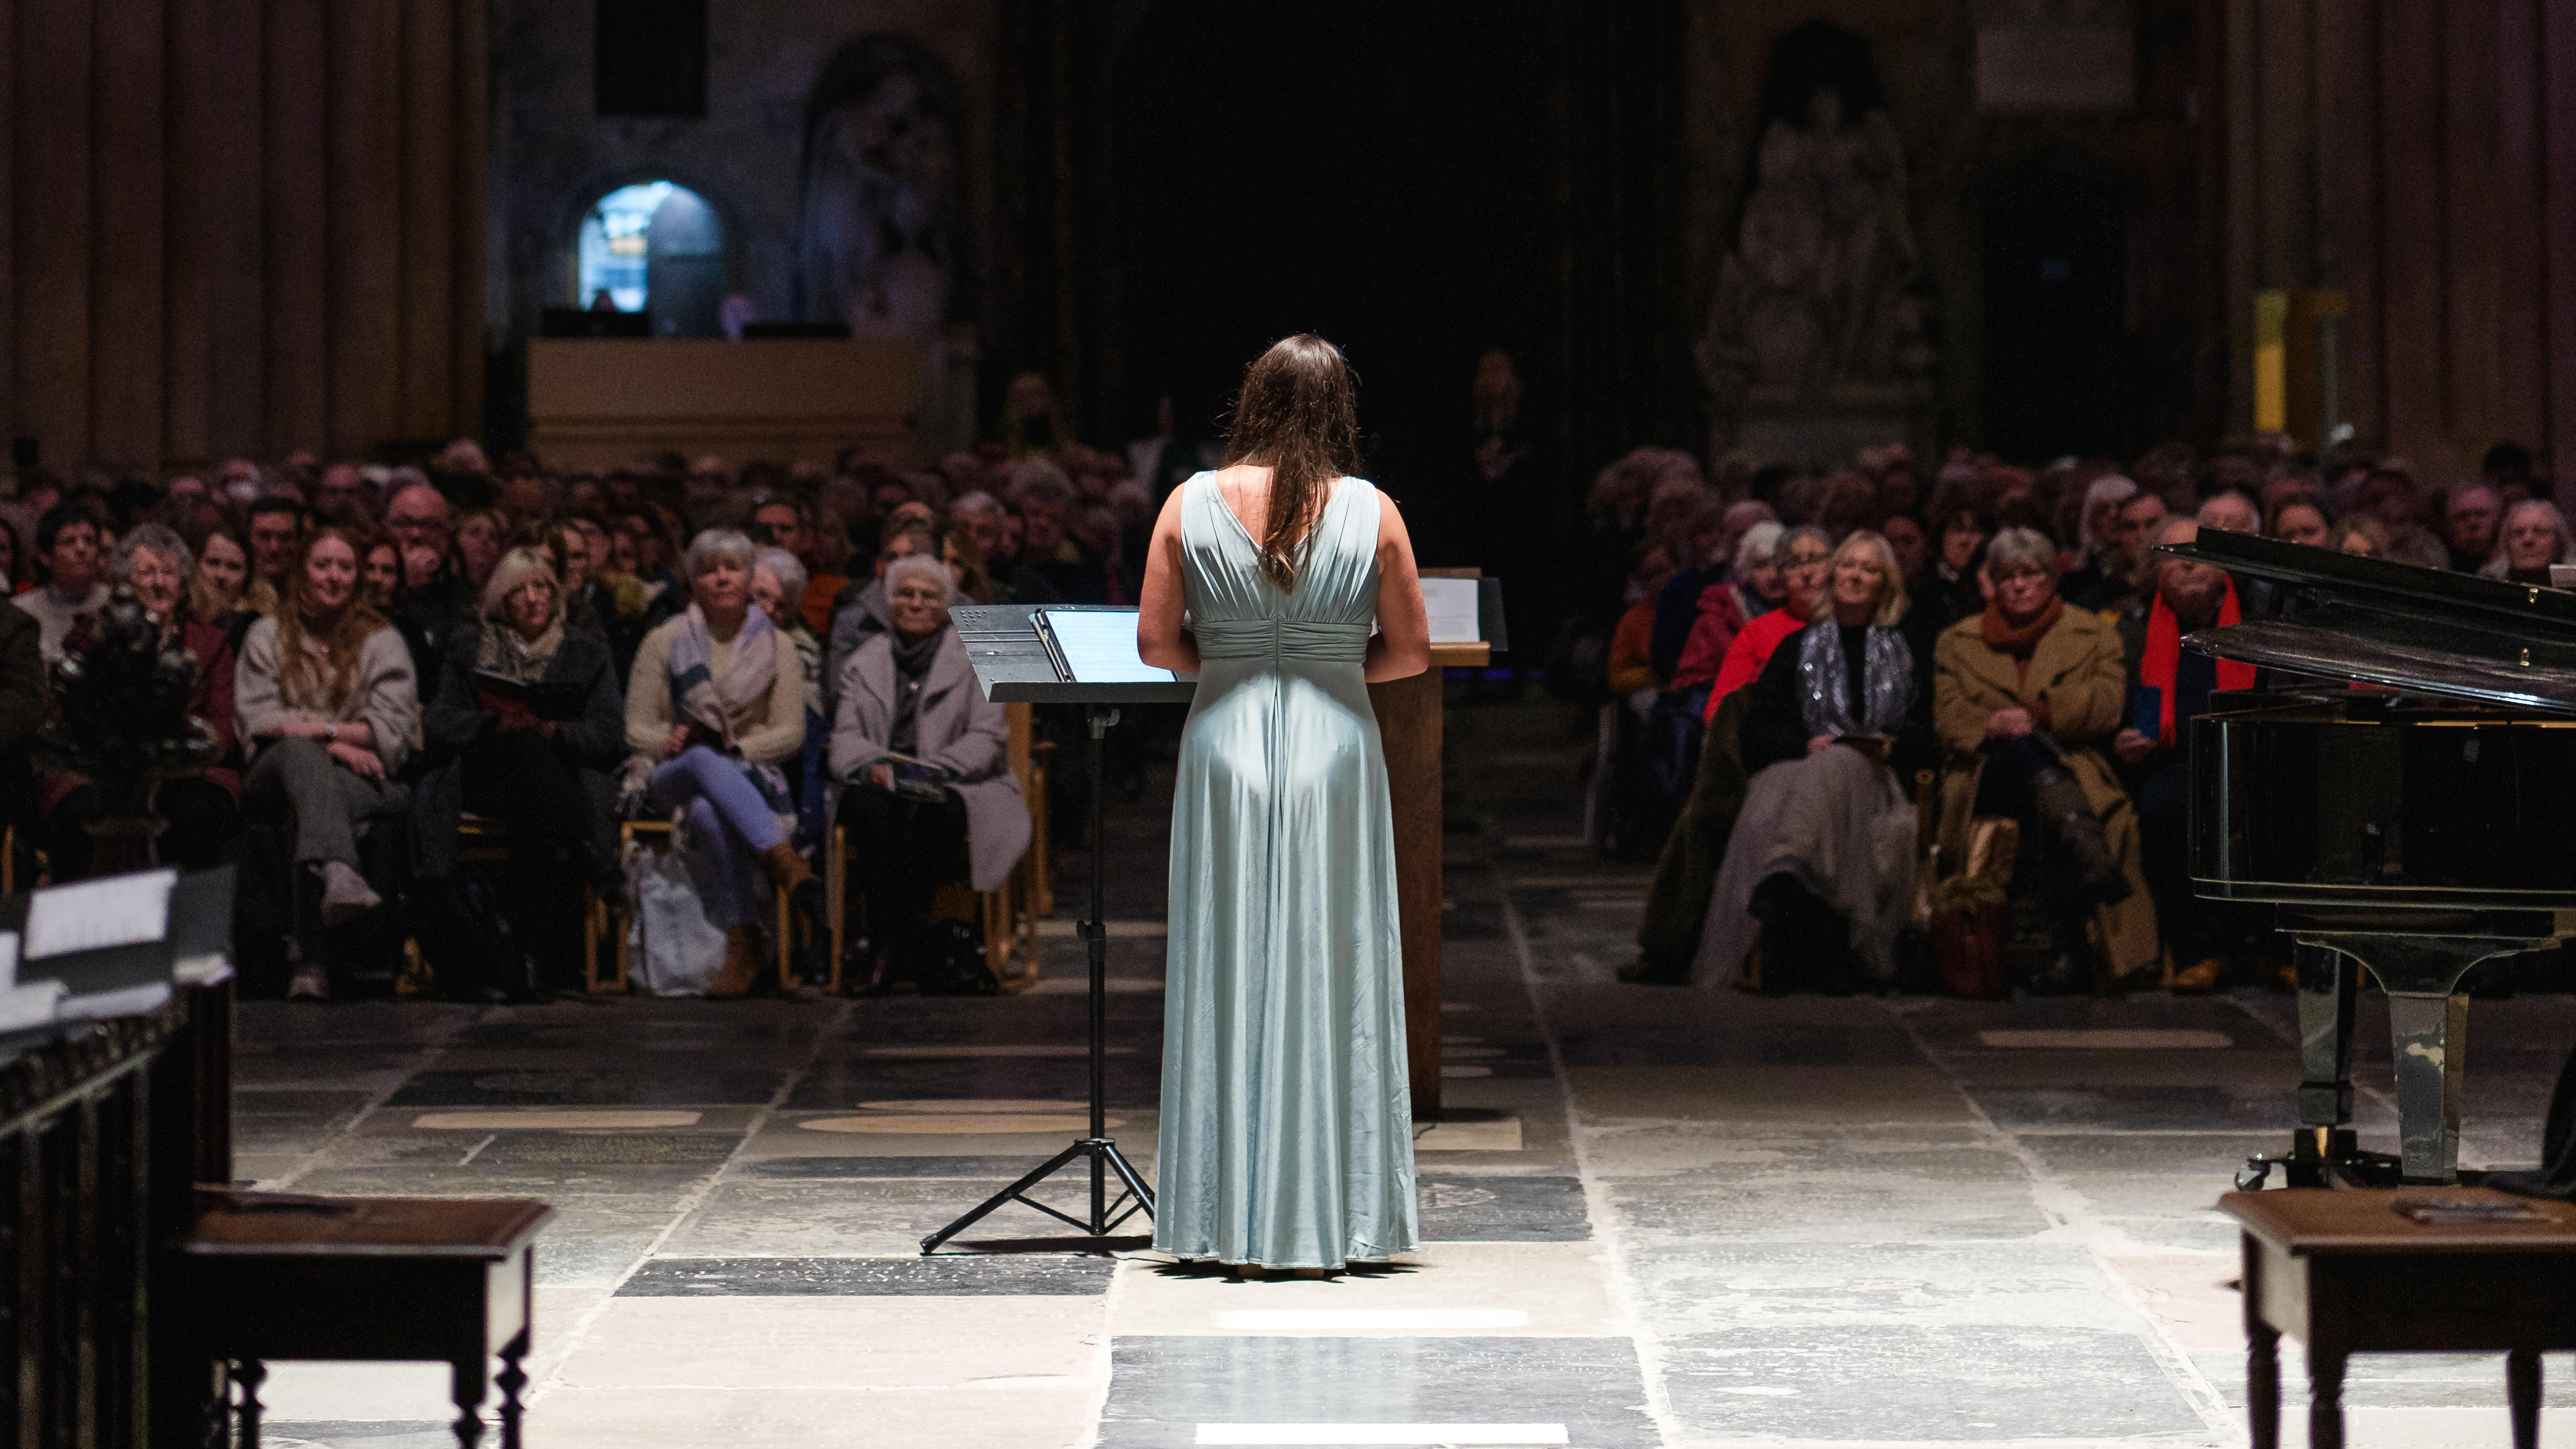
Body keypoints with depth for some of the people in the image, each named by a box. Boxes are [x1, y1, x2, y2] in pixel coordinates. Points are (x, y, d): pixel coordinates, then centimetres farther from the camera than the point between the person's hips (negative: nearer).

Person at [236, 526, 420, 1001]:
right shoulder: (267, 636, 19)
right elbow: (258, 721, 5)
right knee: (299, 753, -39)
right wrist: (334, 742, -8)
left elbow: (392, 728, 5)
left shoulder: (381, 641, 19)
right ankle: (339, 873, -70)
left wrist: (320, 728, -7)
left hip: (358, 781, 0)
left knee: (303, 813, -38)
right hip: (274, 777, 0)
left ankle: (311, 960, -56)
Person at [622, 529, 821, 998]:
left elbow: (790, 734, 5)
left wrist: (731, 747, -10)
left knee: (710, 812, -40)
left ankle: (742, 946, -48)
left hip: (750, 775, 0)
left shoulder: (774, 648, 13)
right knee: (705, 763, -41)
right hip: (669, 779, 0)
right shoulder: (664, 643, 12)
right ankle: (786, 864, -60)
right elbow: (637, 730, 8)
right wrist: (674, 743, -13)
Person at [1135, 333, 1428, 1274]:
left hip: (1226, 739, 1)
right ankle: (1330, 1222, 8)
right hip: (1333, 745, -1)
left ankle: (1237, 1223, 7)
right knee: (1329, 974, 5)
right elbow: (1411, 652, 1)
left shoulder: (1191, 505, -1)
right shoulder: (1372, 513, -2)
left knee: (1228, 976, 6)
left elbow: (1155, 643, -2)